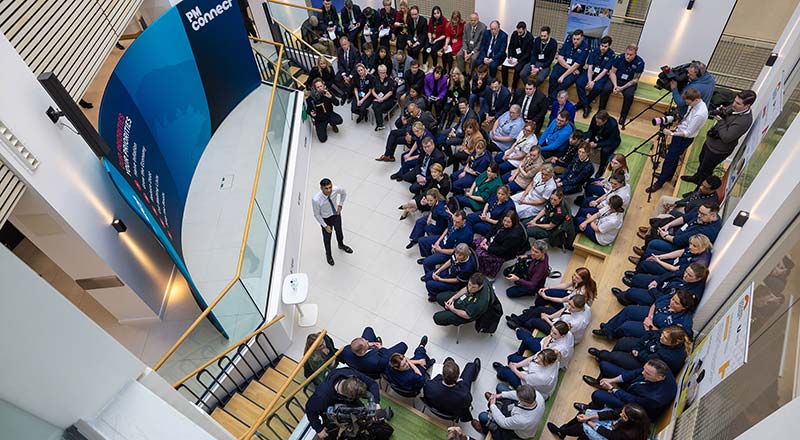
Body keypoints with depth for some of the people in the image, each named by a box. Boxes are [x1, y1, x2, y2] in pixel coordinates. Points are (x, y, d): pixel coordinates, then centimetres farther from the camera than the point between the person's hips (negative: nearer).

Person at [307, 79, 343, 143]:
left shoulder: (327, 92, -12)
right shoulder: (312, 97, -19)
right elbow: (309, 109, -6)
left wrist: (330, 97, -31)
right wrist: (311, 113, -30)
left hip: (329, 114, 2)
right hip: (319, 118, -2)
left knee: (339, 120, -30)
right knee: (323, 139, -10)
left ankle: (332, 124, 9)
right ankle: (318, 127, 24)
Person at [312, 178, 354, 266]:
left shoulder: (336, 189, -30)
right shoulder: (316, 200, -38)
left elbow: (344, 193, -4)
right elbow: (317, 215, -20)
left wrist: (340, 205, -9)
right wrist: (325, 226, -15)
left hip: (336, 214, 3)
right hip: (326, 219, -3)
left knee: (339, 231, 31)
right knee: (327, 237, 23)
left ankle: (341, 245, 66)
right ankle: (328, 254, 56)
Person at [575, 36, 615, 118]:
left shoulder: (611, 55, -11)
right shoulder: (594, 51, -4)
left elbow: (605, 71, -13)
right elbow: (590, 67, -7)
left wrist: (594, 81, -23)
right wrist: (589, 81, -21)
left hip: (602, 75, -2)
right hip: (591, 72, 2)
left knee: (598, 88, -33)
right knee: (579, 83, -26)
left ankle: (582, 103, -11)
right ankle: (586, 106, -19)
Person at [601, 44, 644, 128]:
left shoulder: (640, 62, -15)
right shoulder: (620, 58, -11)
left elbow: (635, 80, -10)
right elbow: (612, 72, -3)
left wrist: (622, 88, -22)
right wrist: (615, 85, -19)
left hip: (629, 83, -1)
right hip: (616, 79, 2)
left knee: (629, 95, -32)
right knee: (606, 89, -27)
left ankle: (623, 117, -16)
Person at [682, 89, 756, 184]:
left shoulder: (744, 121, -36)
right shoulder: (734, 107, -12)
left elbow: (726, 138, -35)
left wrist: (720, 120, -30)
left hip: (717, 151, -8)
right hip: (710, 141, 8)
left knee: (705, 171, 14)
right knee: (702, 160, 32)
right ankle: (696, 177, 58)